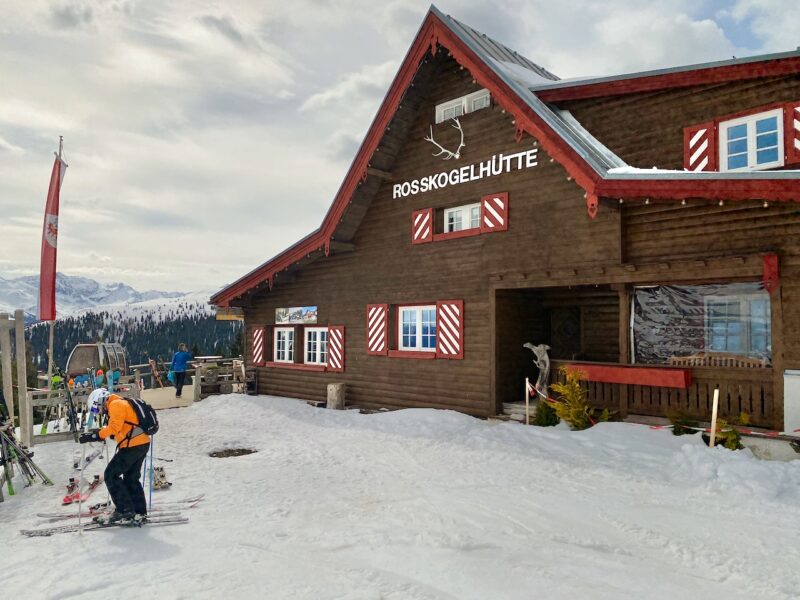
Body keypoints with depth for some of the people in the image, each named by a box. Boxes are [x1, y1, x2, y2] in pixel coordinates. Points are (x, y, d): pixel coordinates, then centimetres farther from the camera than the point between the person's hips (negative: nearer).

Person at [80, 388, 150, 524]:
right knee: (131, 478, 18)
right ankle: (139, 512, 23)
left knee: (111, 475, -2)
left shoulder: (116, 404, -10)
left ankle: (125, 510, 0)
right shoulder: (121, 403, 21)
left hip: (132, 446, -10)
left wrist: (96, 435, -22)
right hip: (142, 444, 10)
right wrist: (100, 434, 15)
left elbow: (114, 427, -22)